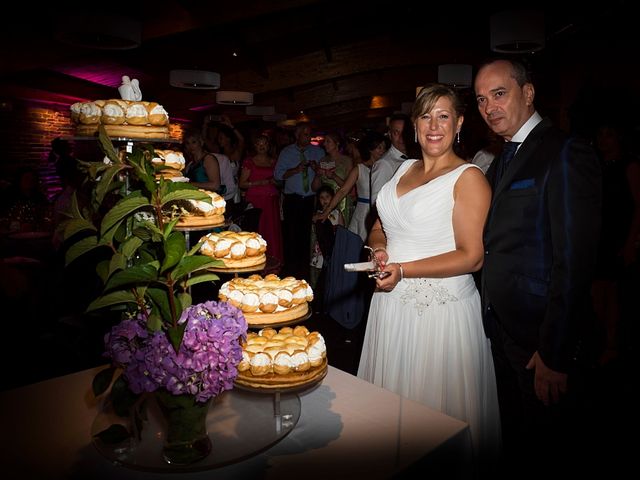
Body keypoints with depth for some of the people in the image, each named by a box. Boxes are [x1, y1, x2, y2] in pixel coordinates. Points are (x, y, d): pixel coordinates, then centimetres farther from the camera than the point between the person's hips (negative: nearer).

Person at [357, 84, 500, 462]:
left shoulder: (469, 178, -10)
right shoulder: (405, 168, 11)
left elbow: (472, 257, -15)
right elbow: (381, 226, 19)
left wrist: (403, 269, -21)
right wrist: (378, 250, -4)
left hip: (441, 307, -6)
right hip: (391, 301, 7)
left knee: (433, 407, 10)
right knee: (389, 400, 20)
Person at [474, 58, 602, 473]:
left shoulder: (566, 154, -15)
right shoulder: (503, 161, 12)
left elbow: (575, 259, -21)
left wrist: (556, 354, -21)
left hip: (543, 336, -8)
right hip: (504, 329, 8)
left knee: (547, 452, 13)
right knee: (515, 438, 24)